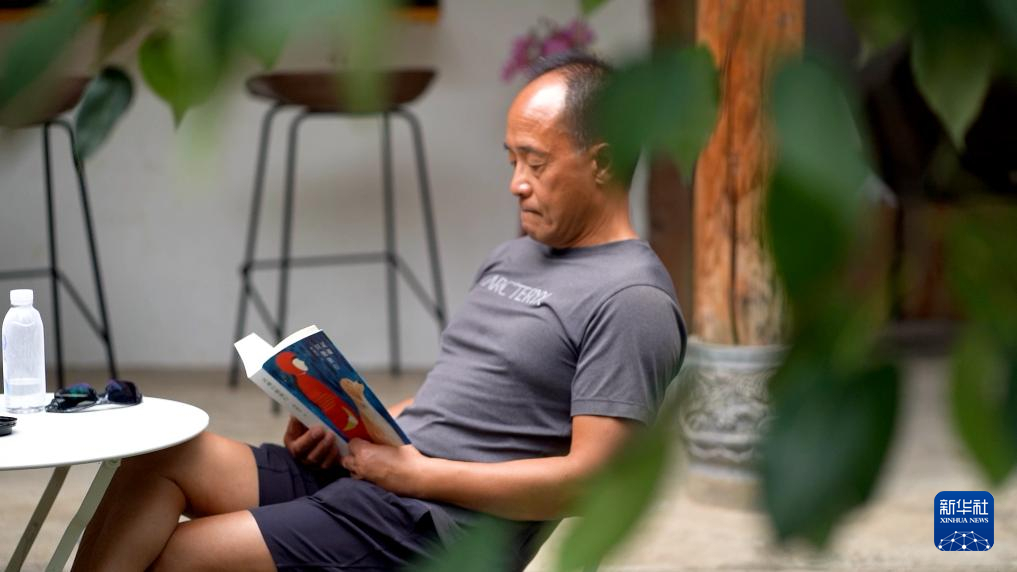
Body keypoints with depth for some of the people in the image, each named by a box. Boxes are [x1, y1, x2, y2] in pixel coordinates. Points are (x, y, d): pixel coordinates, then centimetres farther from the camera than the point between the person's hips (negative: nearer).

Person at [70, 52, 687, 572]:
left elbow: (589, 479, -17)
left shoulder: (634, 302, -10)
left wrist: (416, 471, -16)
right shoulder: (514, 257, 19)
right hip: (358, 473, 9)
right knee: (164, 454, -9)